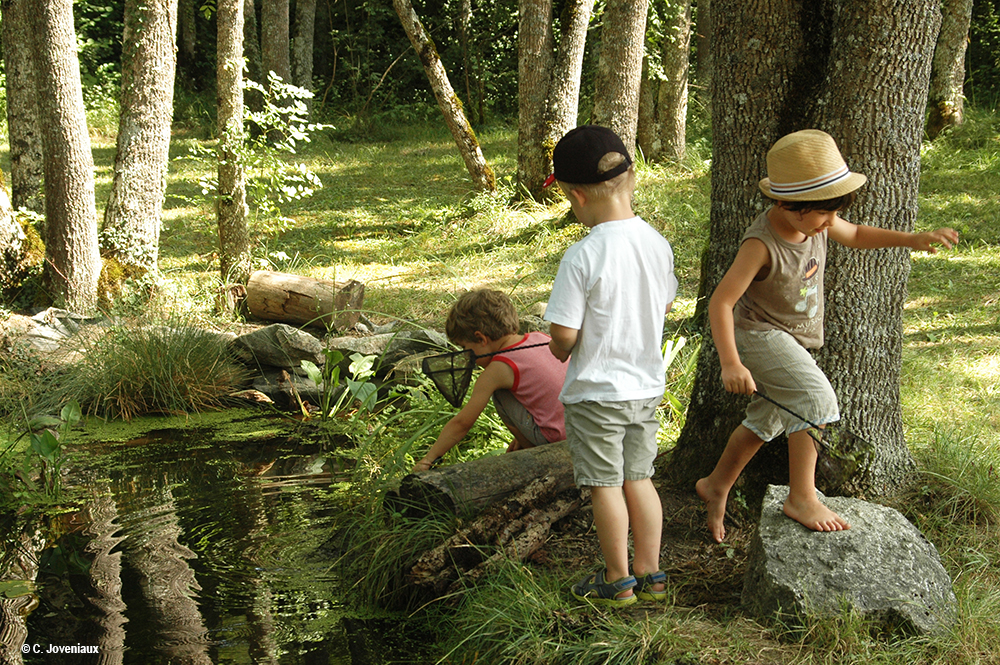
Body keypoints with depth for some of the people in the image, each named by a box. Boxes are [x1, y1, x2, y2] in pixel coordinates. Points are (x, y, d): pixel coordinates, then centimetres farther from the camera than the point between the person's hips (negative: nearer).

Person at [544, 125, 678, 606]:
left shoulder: (582, 257, -23)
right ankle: (650, 574, 25)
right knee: (638, 477, 17)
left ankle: (617, 580, 18)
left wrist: (560, 350, 1)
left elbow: (563, 333, -21)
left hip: (596, 390, -6)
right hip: (647, 384, 6)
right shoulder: (657, 243, -3)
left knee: (604, 484, 7)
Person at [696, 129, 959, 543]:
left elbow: (856, 236, 14)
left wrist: (912, 240, 2)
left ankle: (716, 485, 37)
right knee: (816, 397, -24)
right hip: (759, 333, -9)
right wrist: (730, 363, -39)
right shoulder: (762, 244, -30)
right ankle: (802, 497, -16)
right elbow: (720, 302, -31)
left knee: (768, 418, 18)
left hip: (795, 338, 9)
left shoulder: (815, 222, -7)